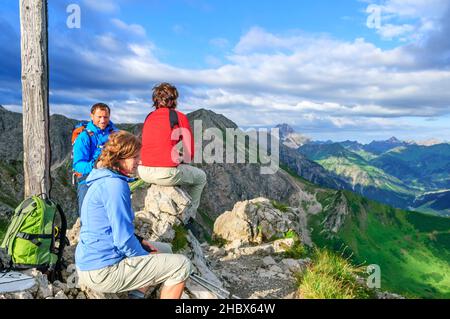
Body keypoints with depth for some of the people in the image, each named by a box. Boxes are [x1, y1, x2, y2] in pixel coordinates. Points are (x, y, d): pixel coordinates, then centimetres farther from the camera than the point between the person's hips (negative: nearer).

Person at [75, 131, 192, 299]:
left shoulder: (102, 181, 10)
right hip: (103, 271, -10)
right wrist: (145, 255, -6)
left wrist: (139, 241, 9)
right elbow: (123, 240, -23)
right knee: (181, 265, -9)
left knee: (165, 249, 22)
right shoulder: (115, 185, -21)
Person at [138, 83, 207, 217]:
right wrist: (183, 161, 21)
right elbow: (190, 153, 0)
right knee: (201, 177, 21)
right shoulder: (180, 117, 1)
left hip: (143, 172, 6)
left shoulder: (149, 117, 16)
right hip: (166, 174, -6)